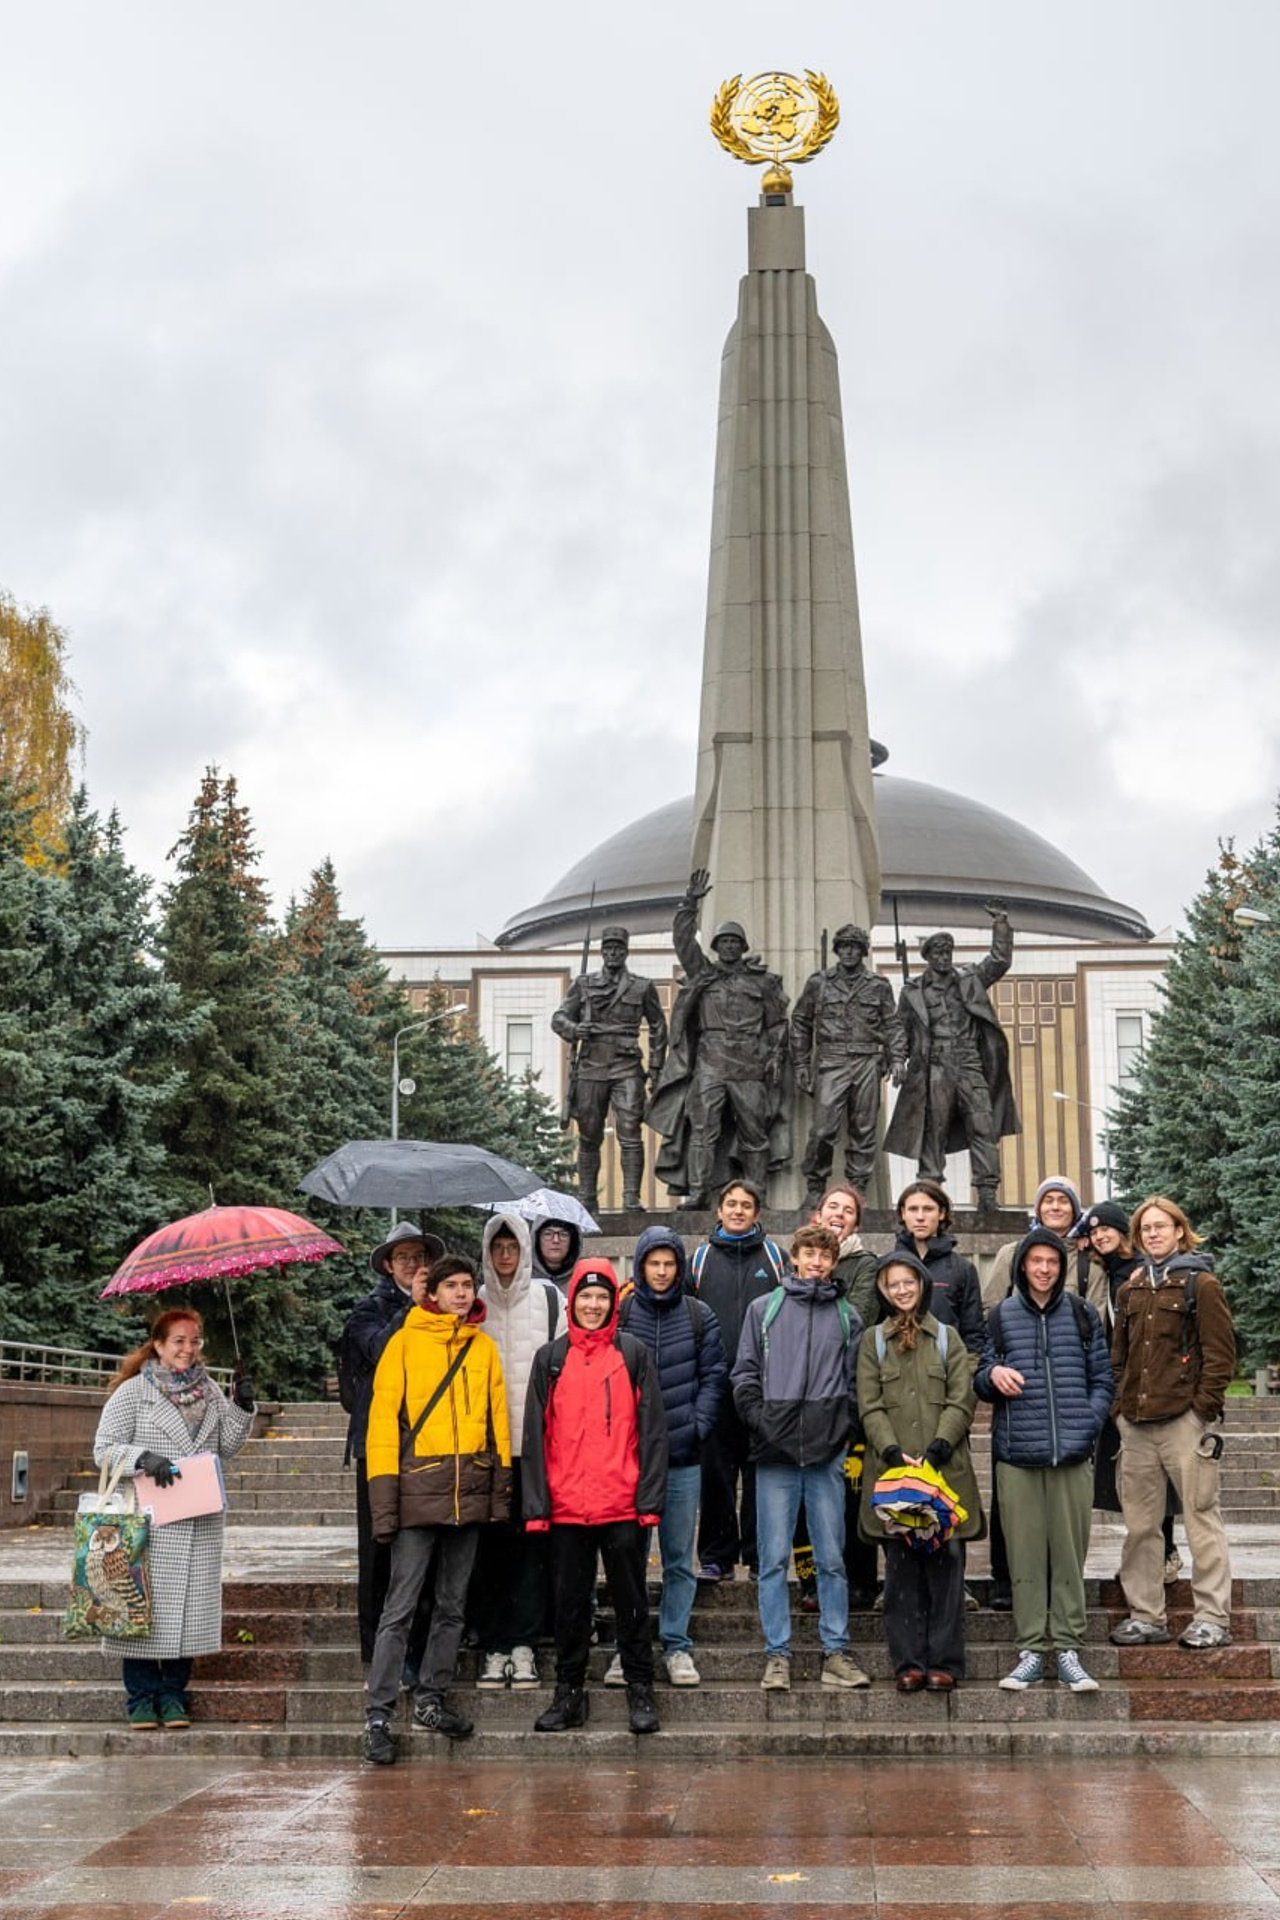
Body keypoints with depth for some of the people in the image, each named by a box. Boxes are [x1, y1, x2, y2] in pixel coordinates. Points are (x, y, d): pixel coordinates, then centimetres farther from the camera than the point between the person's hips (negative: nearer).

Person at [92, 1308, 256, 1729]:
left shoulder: (211, 1391, 13)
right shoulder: (132, 1391, -1)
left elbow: (227, 1448, 16)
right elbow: (104, 1449, -3)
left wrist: (241, 1407, 2)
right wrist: (143, 1459, -19)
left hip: (200, 1524, 4)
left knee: (190, 1605, 3)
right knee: (145, 1603, -2)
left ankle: (172, 1694, 15)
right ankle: (141, 1696, 11)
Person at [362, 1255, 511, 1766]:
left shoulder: (483, 1346, 11)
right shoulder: (405, 1342, -2)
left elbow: (497, 1418, 13)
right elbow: (383, 1419, -5)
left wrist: (501, 1487, 7)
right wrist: (383, 1496, -11)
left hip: (470, 1493, 5)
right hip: (419, 1491, -5)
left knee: (453, 1606, 12)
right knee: (400, 1607, -5)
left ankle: (430, 1699, 23)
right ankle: (378, 1714, 0)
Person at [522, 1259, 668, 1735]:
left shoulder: (633, 1354, 3)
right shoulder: (549, 1359, 7)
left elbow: (652, 1431, 1)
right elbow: (535, 1437, 6)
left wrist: (651, 1499, -6)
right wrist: (535, 1505, -1)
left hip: (623, 1506, -2)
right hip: (566, 1508, 2)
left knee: (631, 1601, 6)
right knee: (569, 1602, 9)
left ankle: (640, 1694, 15)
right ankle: (569, 1693, 19)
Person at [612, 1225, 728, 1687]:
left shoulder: (698, 1316, 5)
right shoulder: (620, 1314, 1)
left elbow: (715, 1376, 6)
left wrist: (697, 1424, -5)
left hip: (683, 1457, 1)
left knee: (679, 1557, 7)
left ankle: (676, 1645, 15)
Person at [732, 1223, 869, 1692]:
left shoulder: (846, 1316, 12)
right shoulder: (764, 1309, 9)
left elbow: (856, 1381, 11)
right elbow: (745, 1373, 7)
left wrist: (845, 1429, -2)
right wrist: (759, 1419, -5)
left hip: (827, 1451, 1)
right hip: (775, 1449, -1)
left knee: (831, 1557, 5)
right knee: (774, 1558, 1)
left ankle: (836, 1652, 12)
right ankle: (777, 1654, 7)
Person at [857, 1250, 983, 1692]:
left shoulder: (947, 1338, 12)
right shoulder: (872, 1342, 12)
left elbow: (961, 1402, 3)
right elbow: (869, 1407, 3)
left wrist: (936, 1450, -10)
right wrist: (894, 1452, -11)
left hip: (944, 1470, 0)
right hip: (892, 1470, 0)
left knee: (945, 1563, -2)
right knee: (901, 1566, 1)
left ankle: (944, 1661, 4)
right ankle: (909, 1661, 5)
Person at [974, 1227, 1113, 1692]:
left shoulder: (1082, 1315, 8)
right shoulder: (1001, 1316, 8)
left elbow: (1102, 1380, 10)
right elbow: (981, 1386, 12)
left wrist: (1087, 1427, -4)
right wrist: (993, 1375, -10)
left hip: (1073, 1456, 0)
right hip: (1017, 1456, 0)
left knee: (1070, 1554, 2)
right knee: (1025, 1556, 1)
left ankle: (1068, 1650, 10)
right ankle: (1030, 1652, 7)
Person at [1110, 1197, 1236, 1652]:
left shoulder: (1201, 1284, -1)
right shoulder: (1132, 1290, 16)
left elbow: (1220, 1353, -5)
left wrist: (1203, 1409, -11)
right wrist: (1121, 1405, 11)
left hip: (1184, 1421, -6)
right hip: (1136, 1425, 6)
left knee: (1201, 1518, -3)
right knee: (1139, 1524, 8)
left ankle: (1213, 1618, 4)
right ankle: (1146, 1617, 16)